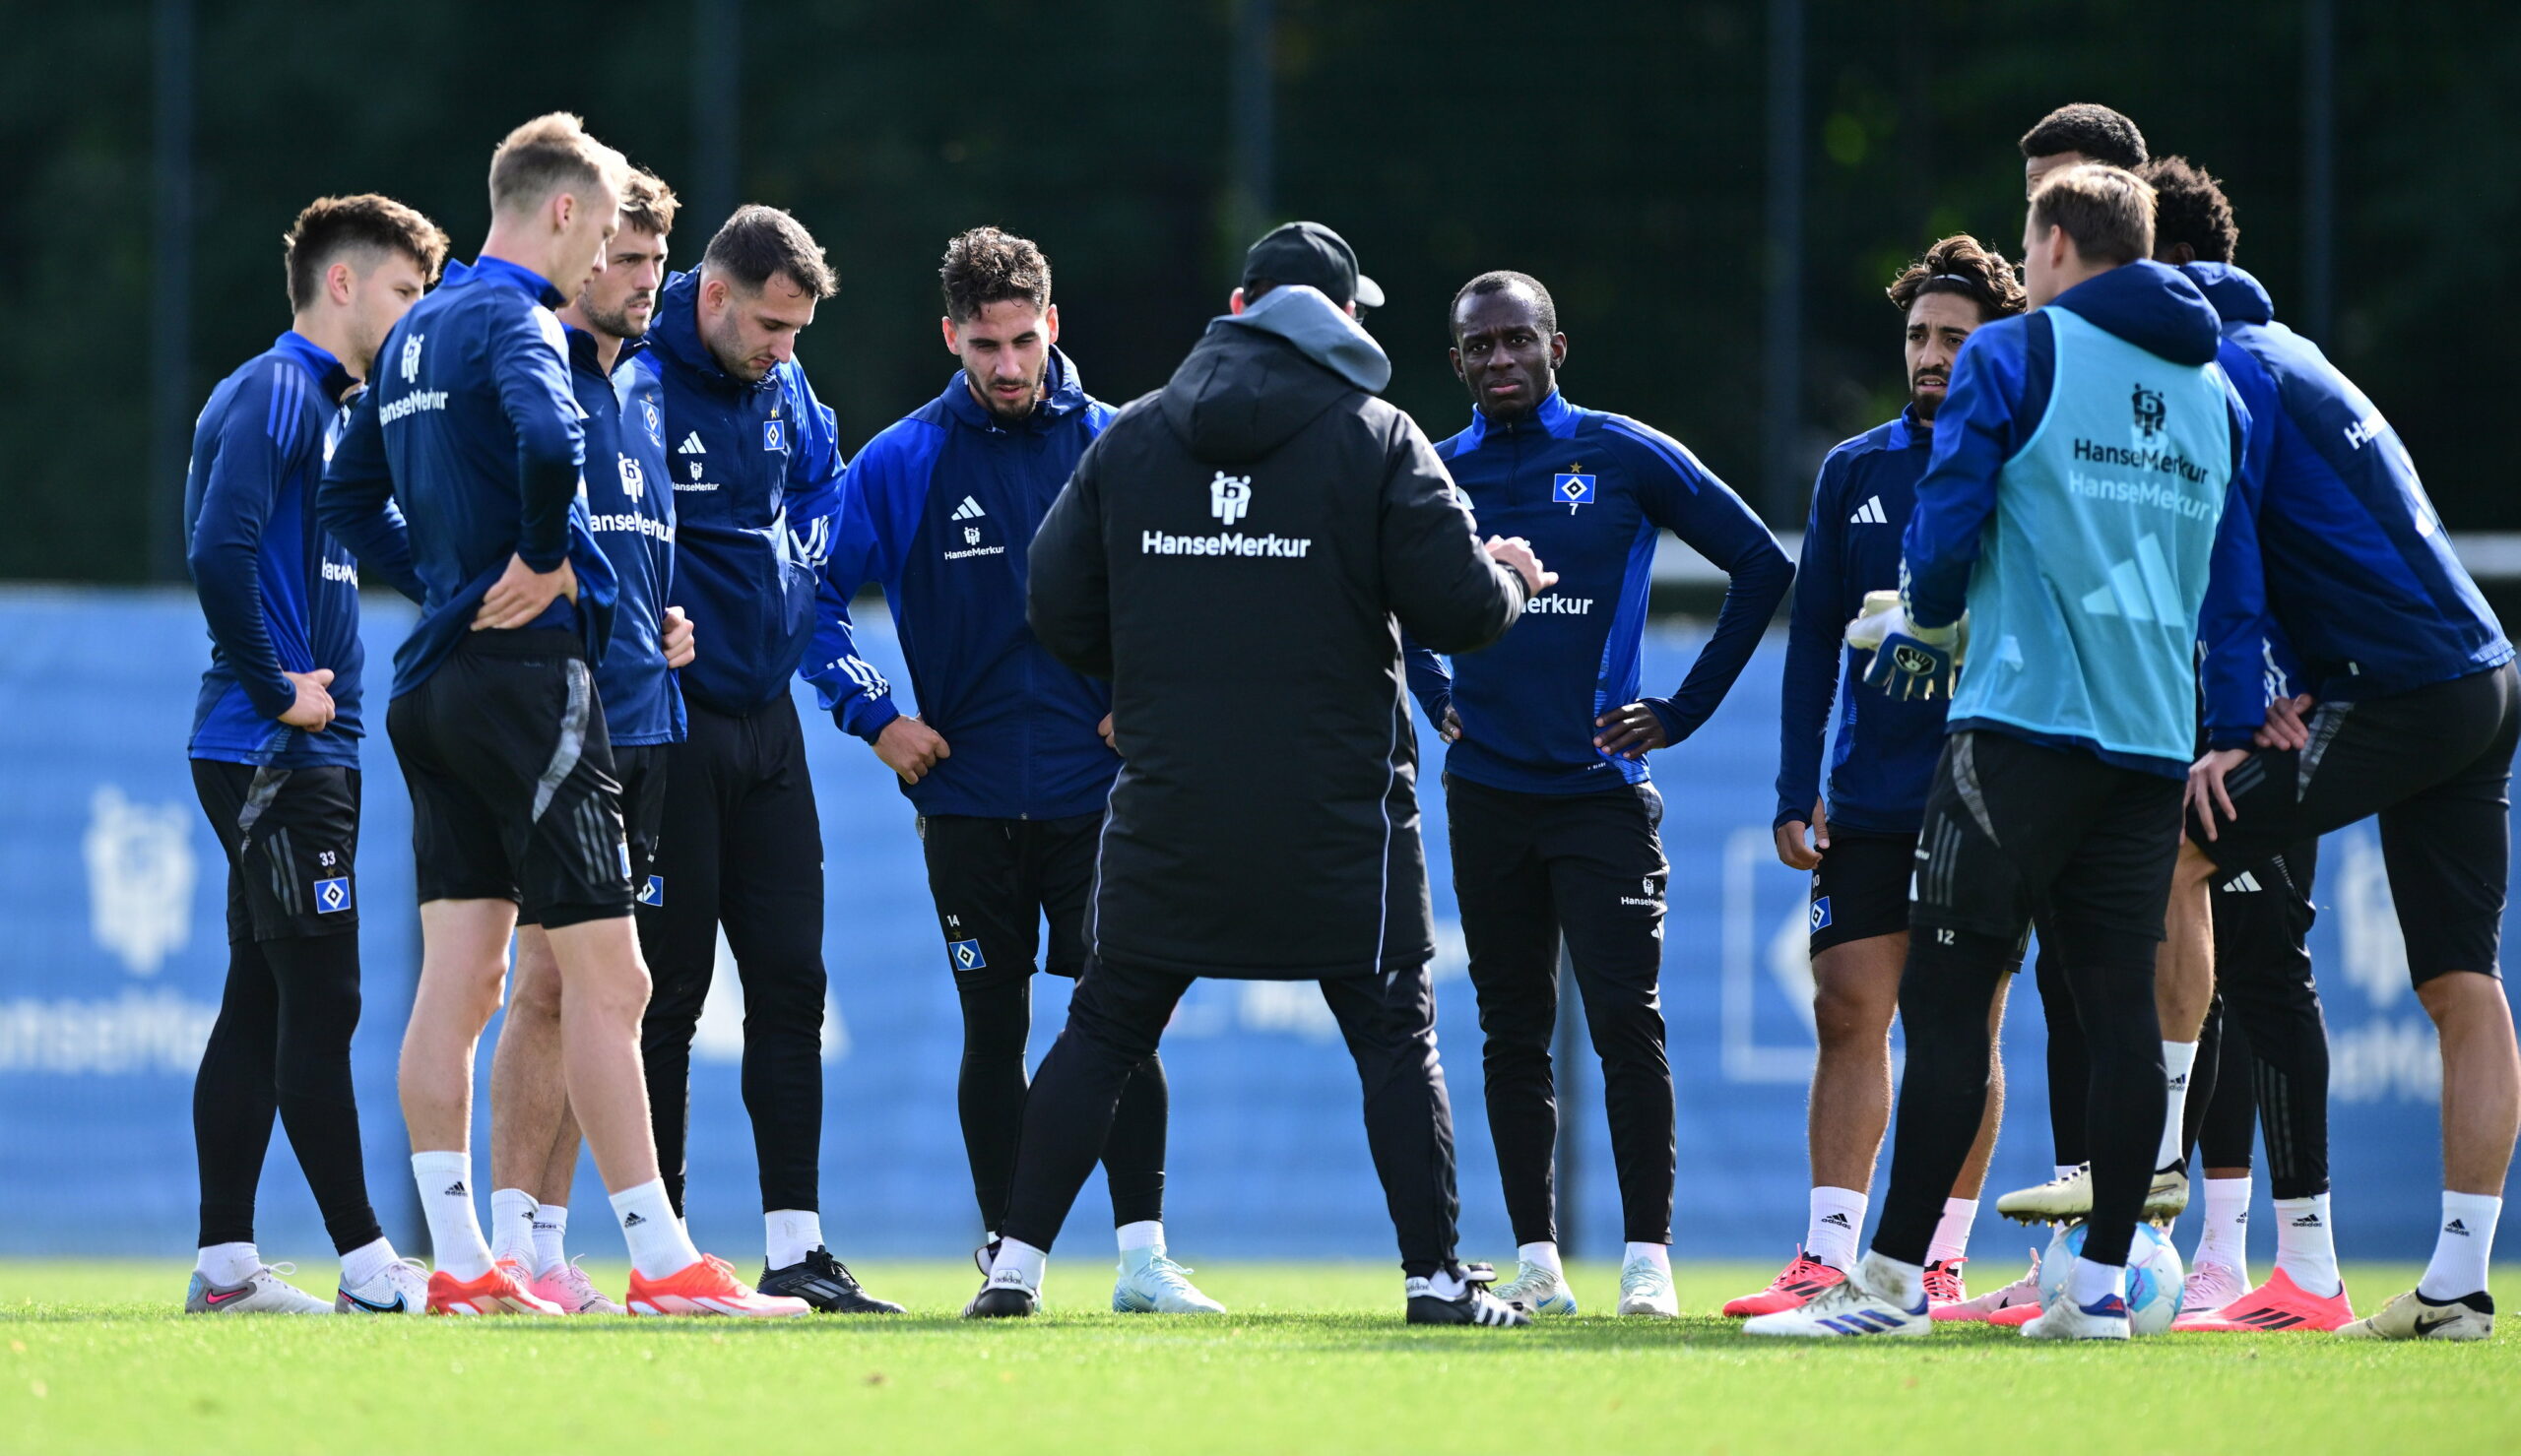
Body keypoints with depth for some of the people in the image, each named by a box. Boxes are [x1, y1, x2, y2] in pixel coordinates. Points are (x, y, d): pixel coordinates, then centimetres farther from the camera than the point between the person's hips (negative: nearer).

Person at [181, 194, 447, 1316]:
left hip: (303, 752, 10)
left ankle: (225, 1262, 10)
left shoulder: (321, 401, 19)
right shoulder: (276, 393, -12)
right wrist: (277, 689, -16)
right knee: (318, 1002, -8)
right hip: (276, 753, -10)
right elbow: (218, 553, -23)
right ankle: (368, 1267, -7)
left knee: (264, 1002, 9)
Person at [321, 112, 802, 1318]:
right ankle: (661, 1264, -5)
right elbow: (548, 440, -33)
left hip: (433, 678, 9)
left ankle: (459, 1261, 6)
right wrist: (544, 561, -17)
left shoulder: (417, 332, 17)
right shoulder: (513, 320, -11)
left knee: (458, 979, 6)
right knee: (605, 976, -6)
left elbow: (348, 498, 26)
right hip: (525, 675, -9)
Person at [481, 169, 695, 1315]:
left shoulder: (643, 383, 18)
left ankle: (548, 1241, 11)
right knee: (550, 975, -11)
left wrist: (668, 623, 11)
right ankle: (511, 1244, -9)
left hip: (641, 716, 8)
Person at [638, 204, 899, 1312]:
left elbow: (823, 482, 23)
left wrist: (797, 551, 5)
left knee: (790, 983, 4)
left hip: (764, 717, 7)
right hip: (663, 715, -7)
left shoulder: (782, 389, 8)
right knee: (670, 991, -3)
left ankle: (795, 1245, 7)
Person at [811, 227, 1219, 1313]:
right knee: (995, 1030, 5)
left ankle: (1143, 1255, -6)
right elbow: (816, 595, 6)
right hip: (967, 800, 0)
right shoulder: (901, 464, 2)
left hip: (1098, 799, 0)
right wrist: (874, 716, -2)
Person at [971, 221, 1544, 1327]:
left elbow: (1057, 611, 5)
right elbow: (1459, 605, -9)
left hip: (1167, 810, 2)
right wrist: (1513, 579, 14)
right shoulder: (1375, 438, -4)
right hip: (1337, 811, -2)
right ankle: (1436, 1277, 5)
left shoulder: (1130, 438, 5)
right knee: (1396, 1037, 7)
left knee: (1101, 1031, 11)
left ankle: (1015, 1265, 8)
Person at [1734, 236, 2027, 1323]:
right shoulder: (1853, 472, 10)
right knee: (1850, 1016, -1)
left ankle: (1941, 1263, 6)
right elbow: (1814, 639, 11)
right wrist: (1798, 789, 4)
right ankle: (1827, 1257, 0)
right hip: (1868, 803, 3)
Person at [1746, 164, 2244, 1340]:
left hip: (2024, 724, -6)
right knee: (2118, 1004, 5)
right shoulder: (2212, 391, 15)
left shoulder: (2016, 355, -4)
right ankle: (2103, 1281, 3)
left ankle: (1896, 1276, -7)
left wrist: (1925, 623, 15)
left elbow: (1946, 527, -7)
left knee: (1944, 996, -5)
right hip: (2156, 736, 6)